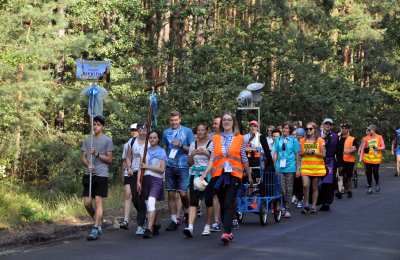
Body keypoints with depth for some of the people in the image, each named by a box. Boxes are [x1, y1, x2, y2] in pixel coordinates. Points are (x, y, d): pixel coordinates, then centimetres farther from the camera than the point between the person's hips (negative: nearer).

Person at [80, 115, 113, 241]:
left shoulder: (107, 140, 2)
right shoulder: (87, 140, 13)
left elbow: (109, 159, 0)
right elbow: (83, 157, 10)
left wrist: (97, 154, -14)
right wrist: (88, 164, -10)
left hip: (101, 175, -4)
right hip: (89, 174, 4)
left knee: (98, 201, -7)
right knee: (87, 202, 2)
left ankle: (96, 229, -6)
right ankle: (98, 222, 23)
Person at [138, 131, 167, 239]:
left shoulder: (161, 152, 3)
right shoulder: (145, 151, 14)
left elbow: (162, 169, -3)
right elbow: (141, 166, 10)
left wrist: (148, 166, -8)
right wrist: (138, 181, 1)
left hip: (157, 179, -5)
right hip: (146, 178, 5)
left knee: (151, 202, -21)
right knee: (148, 205, 8)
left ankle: (149, 229, -27)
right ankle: (155, 226, 26)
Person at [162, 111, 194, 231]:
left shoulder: (187, 131, 4)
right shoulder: (166, 132, 12)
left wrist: (181, 145, -12)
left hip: (183, 166, -3)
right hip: (170, 167, 3)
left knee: (183, 193, -9)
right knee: (171, 194, 2)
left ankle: (187, 212, 18)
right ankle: (174, 220, 7)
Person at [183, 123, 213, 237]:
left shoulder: (211, 144, 1)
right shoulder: (193, 144, 12)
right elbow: (190, 163, 14)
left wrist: (206, 153, -17)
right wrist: (192, 154, -5)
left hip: (208, 175, -2)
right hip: (195, 174, 3)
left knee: (208, 201, 1)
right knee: (193, 201, -9)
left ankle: (207, 226, 14)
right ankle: (190, 227, -19)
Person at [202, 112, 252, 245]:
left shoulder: (239, 139, 5)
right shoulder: (215, 138, 10)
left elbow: (244, 159, 11)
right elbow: (212, 159, 7)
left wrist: (249, 175, 15)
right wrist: (205, 173, -5)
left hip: (234, 174, -3)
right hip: (218, 174, 3)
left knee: (229, 204, -14)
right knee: (222, 204, 7)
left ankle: (226, 232, -19)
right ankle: (228, 231, 18)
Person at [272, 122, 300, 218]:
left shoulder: (293, 140, 5)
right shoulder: (278, 140, 9)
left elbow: (297, 154, 7)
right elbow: (275, 153, 10)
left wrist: (297, 168, 4)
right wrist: (273, 166, 3)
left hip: (290, 167, -1)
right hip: (279, 167, 1)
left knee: (289, 189, 2)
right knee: (281, 189, -2)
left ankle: (287, 209, 6)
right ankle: (282, 207, 9)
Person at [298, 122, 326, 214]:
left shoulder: (320, 140, 3)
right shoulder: (303, 140, 10)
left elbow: (323, 154, 0)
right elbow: (300, 154, 13)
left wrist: (313, 152, -13)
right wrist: (305, 152, -8)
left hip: (317, 167, -1)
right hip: (305, 166, 1)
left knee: (315, 187, 4)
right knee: (305, 185, -14)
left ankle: (313, 206, 12)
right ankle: (306, 204, 1)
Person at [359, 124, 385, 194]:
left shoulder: (379, 137, 2)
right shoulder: (365, 138, 3)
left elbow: (383, 147, 2)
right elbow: (362, 148, 3)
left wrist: (377, 148, -17)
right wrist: (361, 158, -4)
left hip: (376, 159, -1)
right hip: (367, 159, 1)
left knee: (375, 172, -2)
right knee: (368, 173, 1)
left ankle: (377, 184, 24)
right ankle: (369, 187, 12)